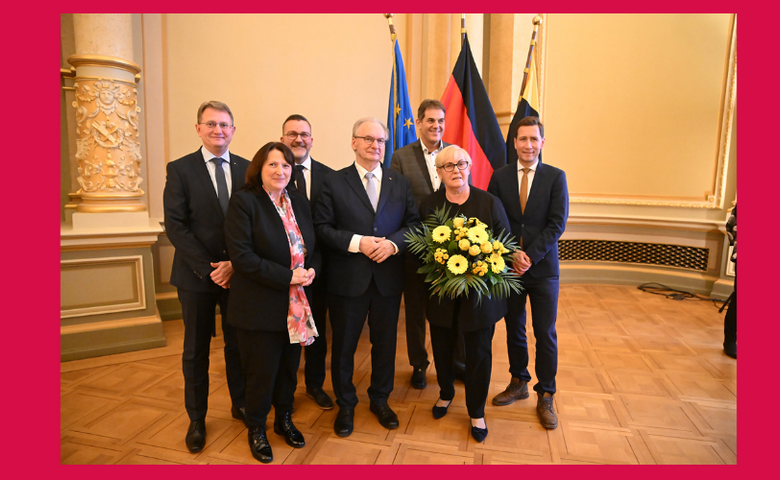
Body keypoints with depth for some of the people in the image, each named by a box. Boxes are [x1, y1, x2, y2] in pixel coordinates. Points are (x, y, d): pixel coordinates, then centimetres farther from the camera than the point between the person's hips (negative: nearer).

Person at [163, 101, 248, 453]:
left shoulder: (247, 169, 3)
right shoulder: (180, 169, -2)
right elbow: (175, 226, -8)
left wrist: (235, 263, -12)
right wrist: (208, 268, -14)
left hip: (238, 273, 2)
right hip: (196, 276, -1)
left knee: (238, 343, 14)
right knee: (196, 350, 12)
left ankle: (240, 404, 34)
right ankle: (196, 419, 29)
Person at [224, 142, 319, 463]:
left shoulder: (299, 201, 7)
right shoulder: (244, 202, -12)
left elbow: (313, 245, 13)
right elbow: (242, 256, -20)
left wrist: (311, 269, -8)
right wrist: (287, 277, -21)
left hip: (296, 304, 6)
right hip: (260, 307, -5)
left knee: (289, 368, 19)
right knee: (262, 373, 9)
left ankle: (284, 419, 43)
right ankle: (256, 429, 35)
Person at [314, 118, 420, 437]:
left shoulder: (401, 183, 7)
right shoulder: (334, 182, -1)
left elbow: (414, 222, 4)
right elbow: (322, 227, -7)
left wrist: (393, 243, -14)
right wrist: (357, 242, -18)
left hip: (389, 278, 3)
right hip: (348, 279, -2)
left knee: (385, 342, 16)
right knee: (344, 345, 11)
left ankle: (380, 400, 38)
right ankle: (345, 405, 34)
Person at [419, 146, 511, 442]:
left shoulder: (489, 202, -3)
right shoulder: (429, 205, 0)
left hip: (480, 293, -1)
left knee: (479, 354, 9)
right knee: (442, 349, 16)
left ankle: (476, 412, 32)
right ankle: (446, 393, 46)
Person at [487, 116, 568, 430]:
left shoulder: (556, 177, -1)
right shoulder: (500, 176, 3)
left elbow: (557, 224, -8)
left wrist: (530, 256, -16)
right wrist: (512, 253, -11)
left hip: (543, 268, -1)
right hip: (508, 265, 2)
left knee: (545, 333, 4)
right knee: (514, 329, 14)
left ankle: (545, 397, 20)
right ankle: (519, 383, 32)